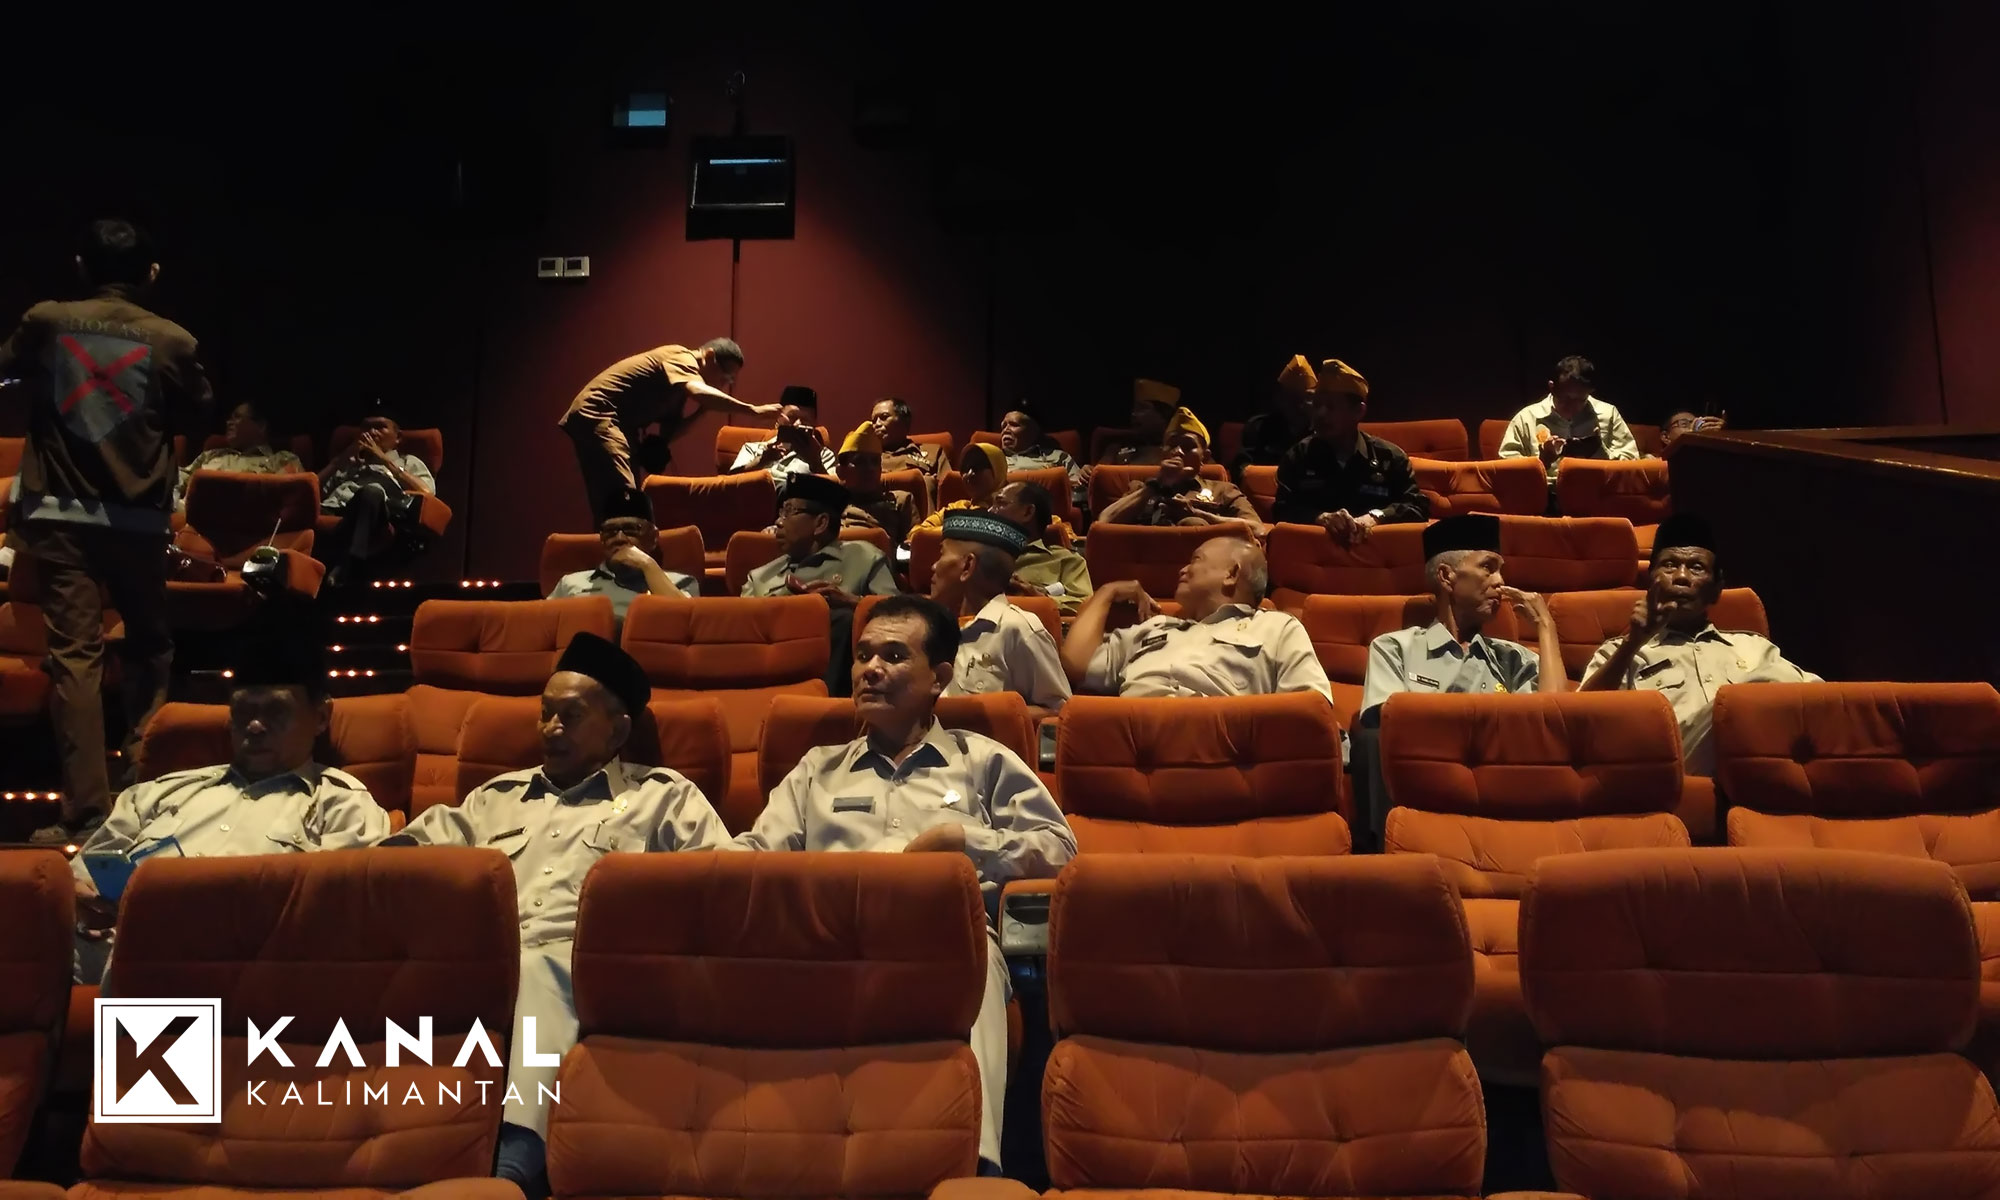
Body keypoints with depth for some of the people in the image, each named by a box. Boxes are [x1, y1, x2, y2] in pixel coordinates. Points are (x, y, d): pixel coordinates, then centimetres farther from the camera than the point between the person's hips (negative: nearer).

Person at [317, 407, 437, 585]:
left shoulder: (409, 463, 33)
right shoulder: (347, 463, 41)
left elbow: (426, 494, 10)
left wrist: (385, 460, 11)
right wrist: (341, 458, 19)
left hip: (385, 515, -2)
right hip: (331, 511, 3)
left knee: (371, 491, -39)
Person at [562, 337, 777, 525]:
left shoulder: (677, 391, 18)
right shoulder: (681, 358, -9)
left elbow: (670, 433, 10)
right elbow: (698, 392, -31)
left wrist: (705, 406, 3)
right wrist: (753, 410, -33)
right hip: (596, 415, -10)